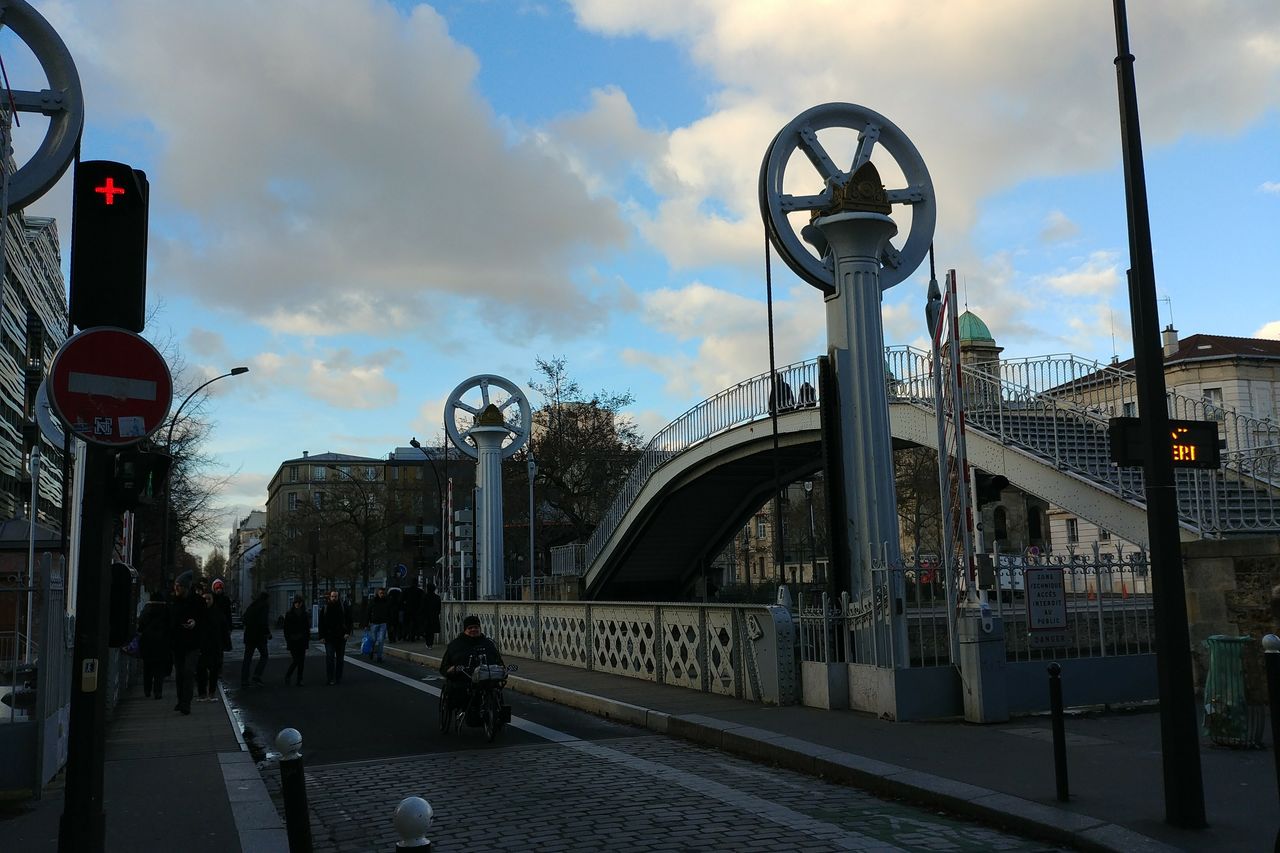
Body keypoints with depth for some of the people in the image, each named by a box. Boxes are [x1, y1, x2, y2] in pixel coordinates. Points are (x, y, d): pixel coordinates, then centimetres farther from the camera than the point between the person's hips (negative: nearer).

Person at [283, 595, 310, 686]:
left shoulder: (305, 614, 7)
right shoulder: (289, 614, 0)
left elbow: (307, 627, 10)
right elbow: (286, 628, 0)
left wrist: (308, 639, 3)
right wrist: (287, 640, -7)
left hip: (302, 641, 3)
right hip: (292, 641, -3)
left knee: (301, 660, 2)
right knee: (296, 660, -10)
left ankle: (299, 680, 8)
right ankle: (287, 676, 13)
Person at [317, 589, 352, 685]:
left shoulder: (344, 608, 2)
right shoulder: (325, 609, 4)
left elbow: (349, 621, 5)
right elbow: (321, 624, 6)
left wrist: (348, 632, -7)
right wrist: (322, 636, -1)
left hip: (341, 637, 1)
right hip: (329, 638, -1)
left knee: (340, 658, 8)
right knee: (330, 658, -8)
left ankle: (338, 679, 16)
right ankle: (330, 679, -4)